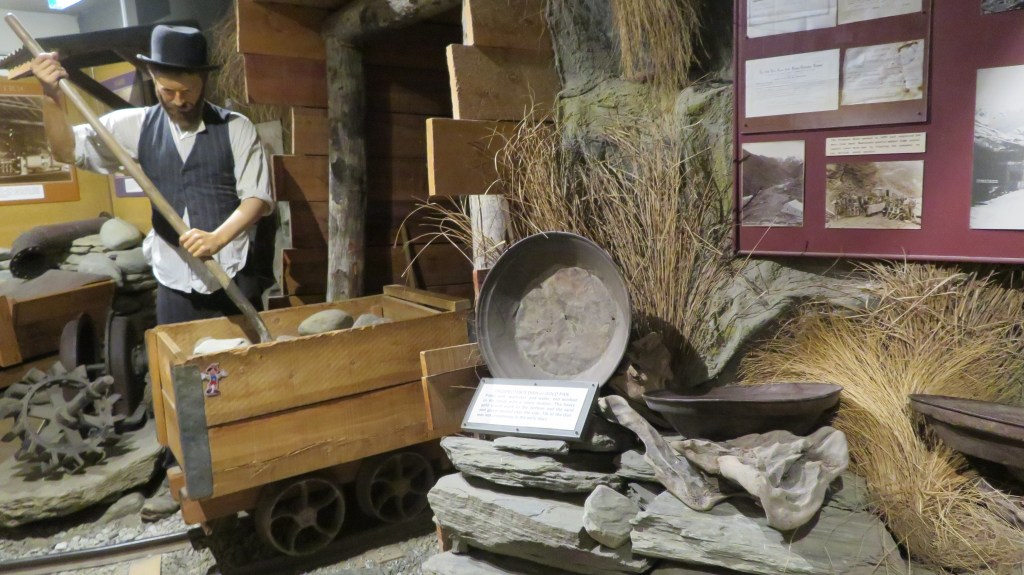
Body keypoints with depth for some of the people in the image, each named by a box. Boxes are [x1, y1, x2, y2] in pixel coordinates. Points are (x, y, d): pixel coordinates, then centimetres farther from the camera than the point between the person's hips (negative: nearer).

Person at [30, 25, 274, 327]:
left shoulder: (236, 128, -4)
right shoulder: (137, 125, 4)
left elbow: (258, 196, -8)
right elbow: (68, 149, 4)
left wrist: (218, 238, -24)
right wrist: (51, 95, -12)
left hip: (233, 279, -2)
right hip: (173, 281, 3)